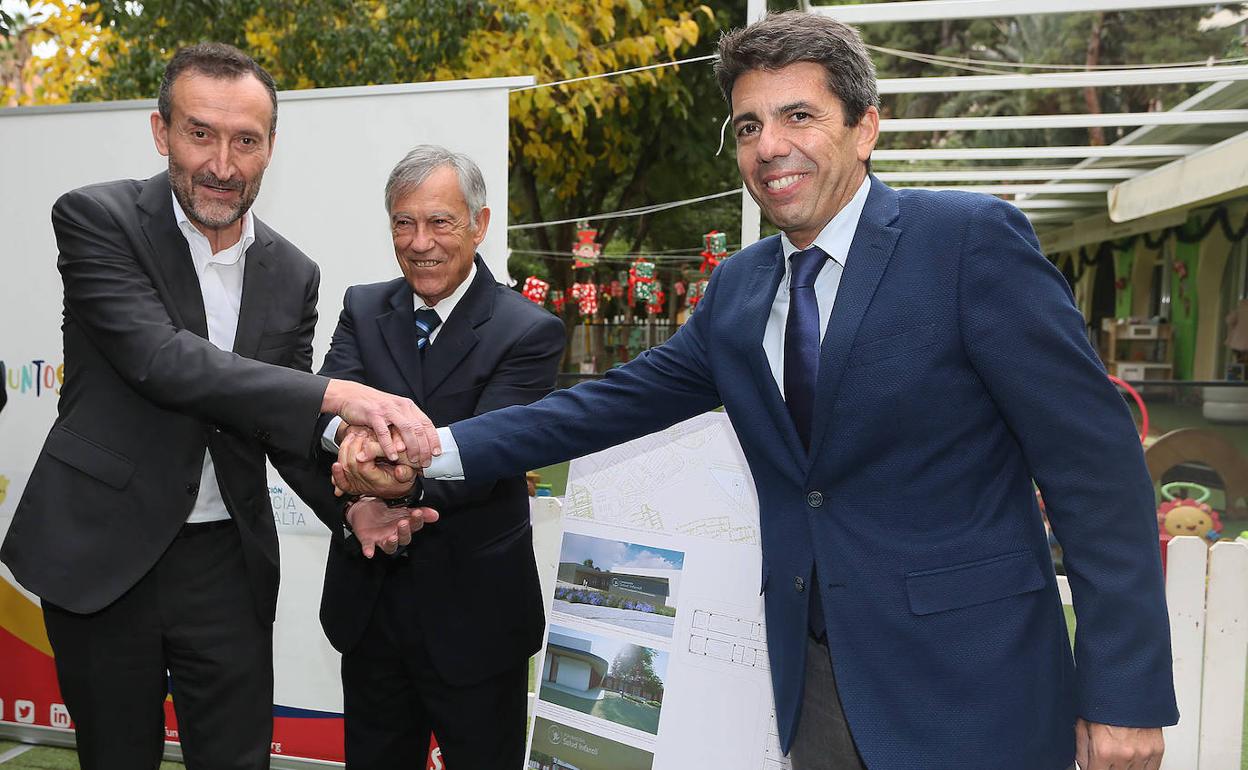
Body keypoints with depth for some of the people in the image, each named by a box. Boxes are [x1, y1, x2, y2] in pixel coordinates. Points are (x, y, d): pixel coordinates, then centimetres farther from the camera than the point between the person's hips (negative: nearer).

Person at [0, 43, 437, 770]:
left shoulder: (291, 273, 3)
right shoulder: (98, 218, -9)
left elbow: (286, 424, 4)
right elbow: (161, 360, -24)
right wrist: (337, 394, -30)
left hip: (227, 562, 3)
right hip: (101, 553, -2)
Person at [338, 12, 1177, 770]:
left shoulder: (972, 239, -12)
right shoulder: (737, 289, 6)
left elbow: (1095, 461, -13)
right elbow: (618, 402, 3)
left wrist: (1124, 692, -14)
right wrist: (440, 448, -8)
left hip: (967, 684, -5)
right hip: (813, 679, 5)